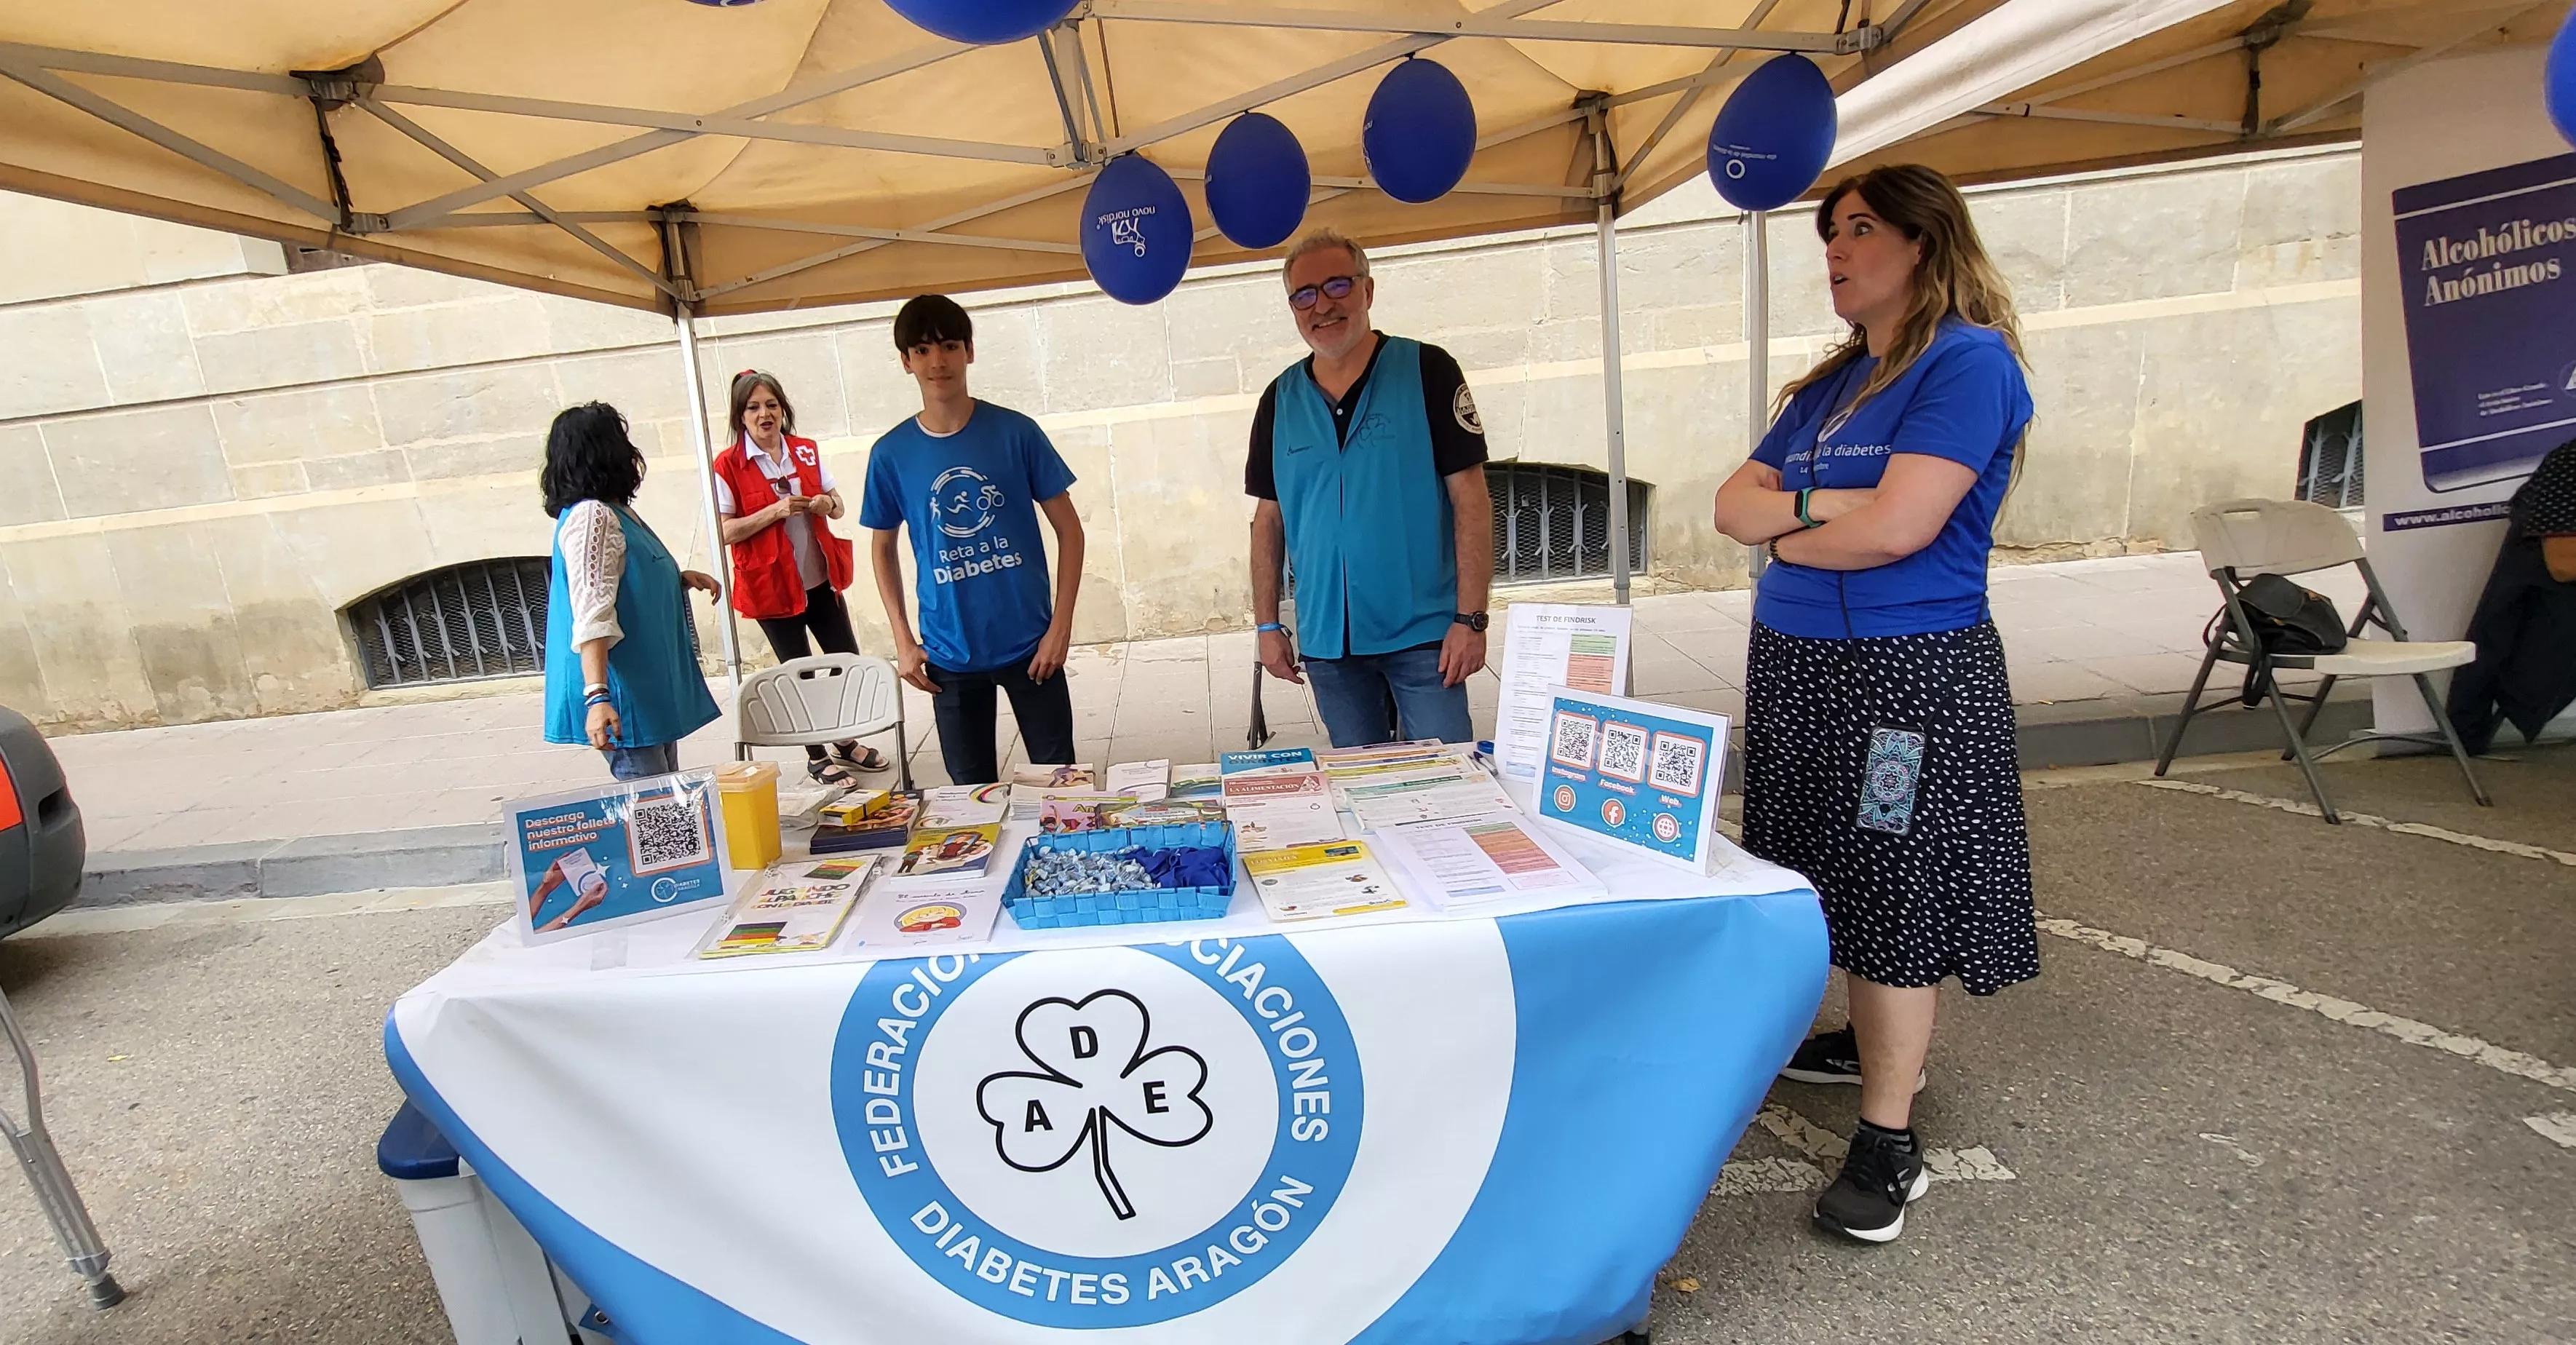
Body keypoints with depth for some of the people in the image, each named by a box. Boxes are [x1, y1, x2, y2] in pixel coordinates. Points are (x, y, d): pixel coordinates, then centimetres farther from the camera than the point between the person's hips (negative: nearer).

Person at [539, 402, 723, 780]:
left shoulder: (614, 511, 13)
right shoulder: (591, 516, -17)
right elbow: (592, 616, -26)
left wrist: (680, 578, 20)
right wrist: (597, 696, -33)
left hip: (650, 684, 11)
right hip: (622, 692, -11)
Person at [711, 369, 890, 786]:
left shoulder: (807, 451, 5)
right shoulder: (727, 466, -8)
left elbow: (837, 506, 13)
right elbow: (724, 531, -13)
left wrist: (828, 503, -10)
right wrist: (776, 510, -23)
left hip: (820, 579, 5)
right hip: (771, 585, -4)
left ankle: (845, 742, 29)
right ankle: (817, 757, 20)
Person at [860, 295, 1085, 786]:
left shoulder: (1015, 432, -5)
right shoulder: (891, 453, -1)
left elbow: (1068, 528, -1)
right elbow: (882, 548, 11)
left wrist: (1061, 624, -8)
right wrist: (903, 640, 3)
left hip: (1029, 644, -1)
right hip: (949, 654, 1)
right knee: (972, 791, 13)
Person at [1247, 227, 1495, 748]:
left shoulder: (1426, 371, -3)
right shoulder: (1280, 400, 8)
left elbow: (1471, 499, -7)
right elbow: (1268, 519, 12)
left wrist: (1471, 618, -13)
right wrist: (1268, 625, 6)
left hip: (1423, 632, -3)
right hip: (1326, 640, 4)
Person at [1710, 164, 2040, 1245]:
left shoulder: (1969, 361, -9)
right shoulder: (1831, 383, 15)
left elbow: (1899, 527, -21)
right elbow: (1735, 505, 7)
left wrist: (1784, 530, -5)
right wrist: (1818, 507, -12)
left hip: (1908, 671, -7)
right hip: (1796, 665, 8)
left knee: (1894, 896, -1)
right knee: (1844, 877, 17)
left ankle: (1888, 1140, 11)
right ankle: (1877, 1046, 37)